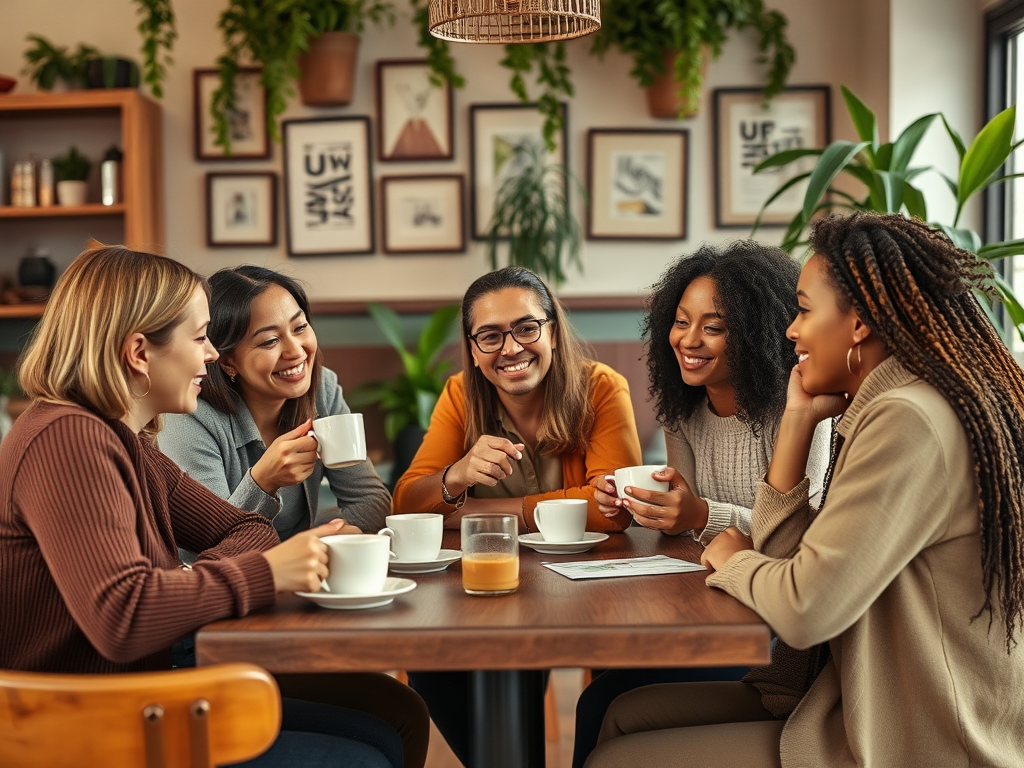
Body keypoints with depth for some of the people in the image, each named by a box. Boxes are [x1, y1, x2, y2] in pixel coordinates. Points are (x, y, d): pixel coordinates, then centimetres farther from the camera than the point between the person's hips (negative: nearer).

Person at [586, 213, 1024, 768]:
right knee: (628, 715, 12)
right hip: (858, 698, 10)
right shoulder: (889, 409, 10)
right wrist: (798, 419, 2)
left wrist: (733, 560, -5)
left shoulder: (910, 423, -23)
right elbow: (785, 553, 6)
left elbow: (804, 609, -27)